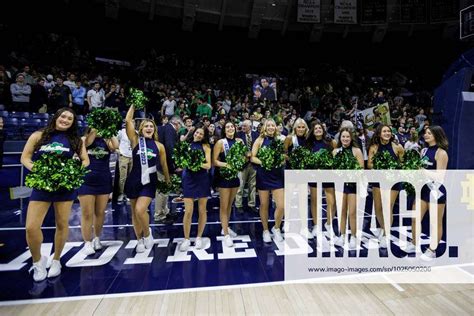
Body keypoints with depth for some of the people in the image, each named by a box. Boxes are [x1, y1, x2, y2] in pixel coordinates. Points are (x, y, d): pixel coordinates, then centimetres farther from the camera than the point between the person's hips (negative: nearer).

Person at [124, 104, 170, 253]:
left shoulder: (159, 146, 1)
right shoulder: (135, 140, -1)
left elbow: (164, 165, 10)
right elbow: (128, 120, -11)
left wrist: (168, 181, 15)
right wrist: (134, 104, -4)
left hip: (150, 182, -1)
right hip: (134, 181, 1)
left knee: (140, 210, -16)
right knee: (134, 212, 11)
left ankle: (147, 233, 14)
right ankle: (140, 240, 31)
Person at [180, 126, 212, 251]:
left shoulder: (205, 146, 1)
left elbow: (208, 165, -6)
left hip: (202, 180, 0)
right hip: (189, 179, 0)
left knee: (202, 210, 8)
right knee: (188, 211, -1)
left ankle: (199, 237, 25)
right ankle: (186, 239, 16)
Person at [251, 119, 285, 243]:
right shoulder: (260, 140, 1)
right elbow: (252, 158, -5)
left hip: (278, 175, 2)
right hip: (263, 175, -2)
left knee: (282, 205, -2)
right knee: (264, 205, 8)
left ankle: (276, 228, 24)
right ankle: (265, 230, 27)